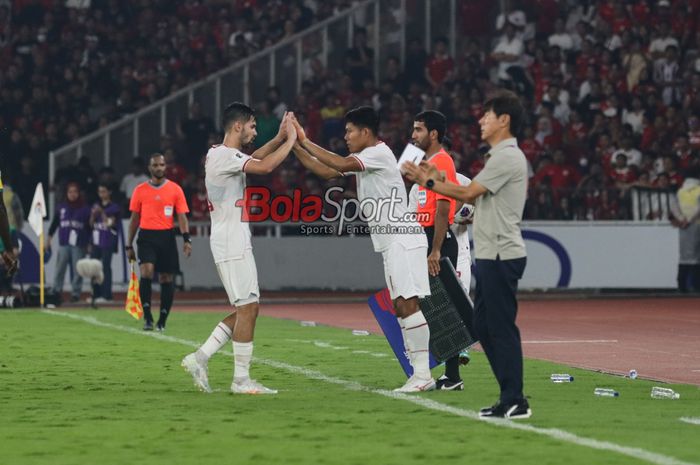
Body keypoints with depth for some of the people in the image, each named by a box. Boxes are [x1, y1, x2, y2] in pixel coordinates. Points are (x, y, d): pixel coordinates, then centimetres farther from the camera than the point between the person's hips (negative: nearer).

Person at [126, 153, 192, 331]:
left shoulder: (175, 189, 5)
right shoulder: (140, 190, 7)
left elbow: (182, 216, 1)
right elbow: (134, 219, 11)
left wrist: (186, 239, -13)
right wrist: (129, 245, 10)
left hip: (167, 236, 1)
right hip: (146, 236, -1)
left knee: (166, 279, 2)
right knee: (146, 272, -20)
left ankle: (162, 321, 14)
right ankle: (147, 317, -15)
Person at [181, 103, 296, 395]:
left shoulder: (218, 154, 16)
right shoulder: (226, 156, -15)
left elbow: (254, 158, 32)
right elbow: (265, 167, -28)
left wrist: (279, 138, 19)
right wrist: (290, 141, -14)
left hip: (235, 243, 10)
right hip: (232, 245, -10)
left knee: (247, 309, 12)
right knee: (247, 308, -7)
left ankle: (200, 358, 10)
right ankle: (241, 380, -3)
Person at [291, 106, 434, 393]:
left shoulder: (380, 153, -11)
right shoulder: (363, 160, 19)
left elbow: (339, 164, -23)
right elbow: (327, 172, 19)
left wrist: (305, 141, -17)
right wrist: (296, 147, 10)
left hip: (403, 238, -10)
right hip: (391, 243, 10)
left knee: (407, 304, -13)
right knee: (401, 307, 7)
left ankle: (423, 375, -15)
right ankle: (420, 373, 7)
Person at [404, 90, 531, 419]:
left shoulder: (507, 157, -14)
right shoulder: (500, 156, 18)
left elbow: (468, 193, -14)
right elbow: (474, 197, 18)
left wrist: (430, 183, -5)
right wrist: (438, 180, 14)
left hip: (501, 256, -10)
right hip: (491, 256, 10)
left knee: (501, 327, -8)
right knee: (484, 326, 12)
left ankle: (515, 402, -6)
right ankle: (510, 395, 16)